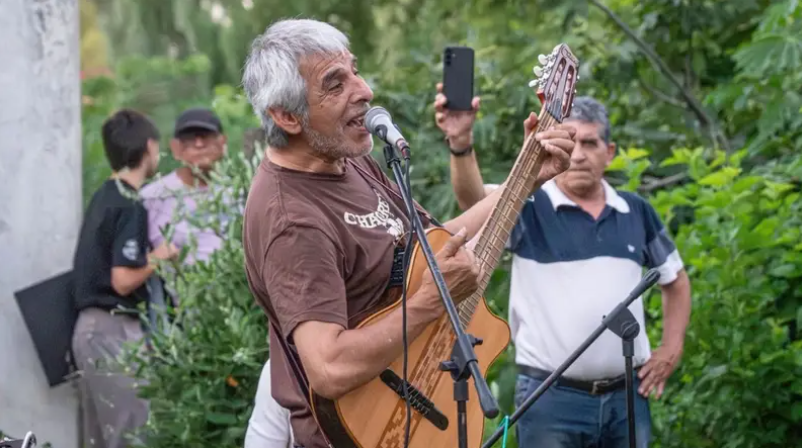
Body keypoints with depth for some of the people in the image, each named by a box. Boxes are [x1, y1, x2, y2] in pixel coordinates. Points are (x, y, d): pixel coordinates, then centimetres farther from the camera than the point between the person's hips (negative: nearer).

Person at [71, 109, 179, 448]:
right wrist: (157, 258, -5)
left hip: (90, 326, 9)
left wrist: (149, 255, 17)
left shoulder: (103, 197, 12)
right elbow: (123, 281, -20)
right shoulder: (130, 206, -15)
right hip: (114, 328, -9)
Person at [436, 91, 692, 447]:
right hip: (550, 397, -4)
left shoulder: (636, 212, 9)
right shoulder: (527, 207, -4)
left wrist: (671, 349, 11)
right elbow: (473, 197, -26)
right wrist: (461, 143, -45)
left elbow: (675, 280, 23)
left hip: (627, 395, 4)